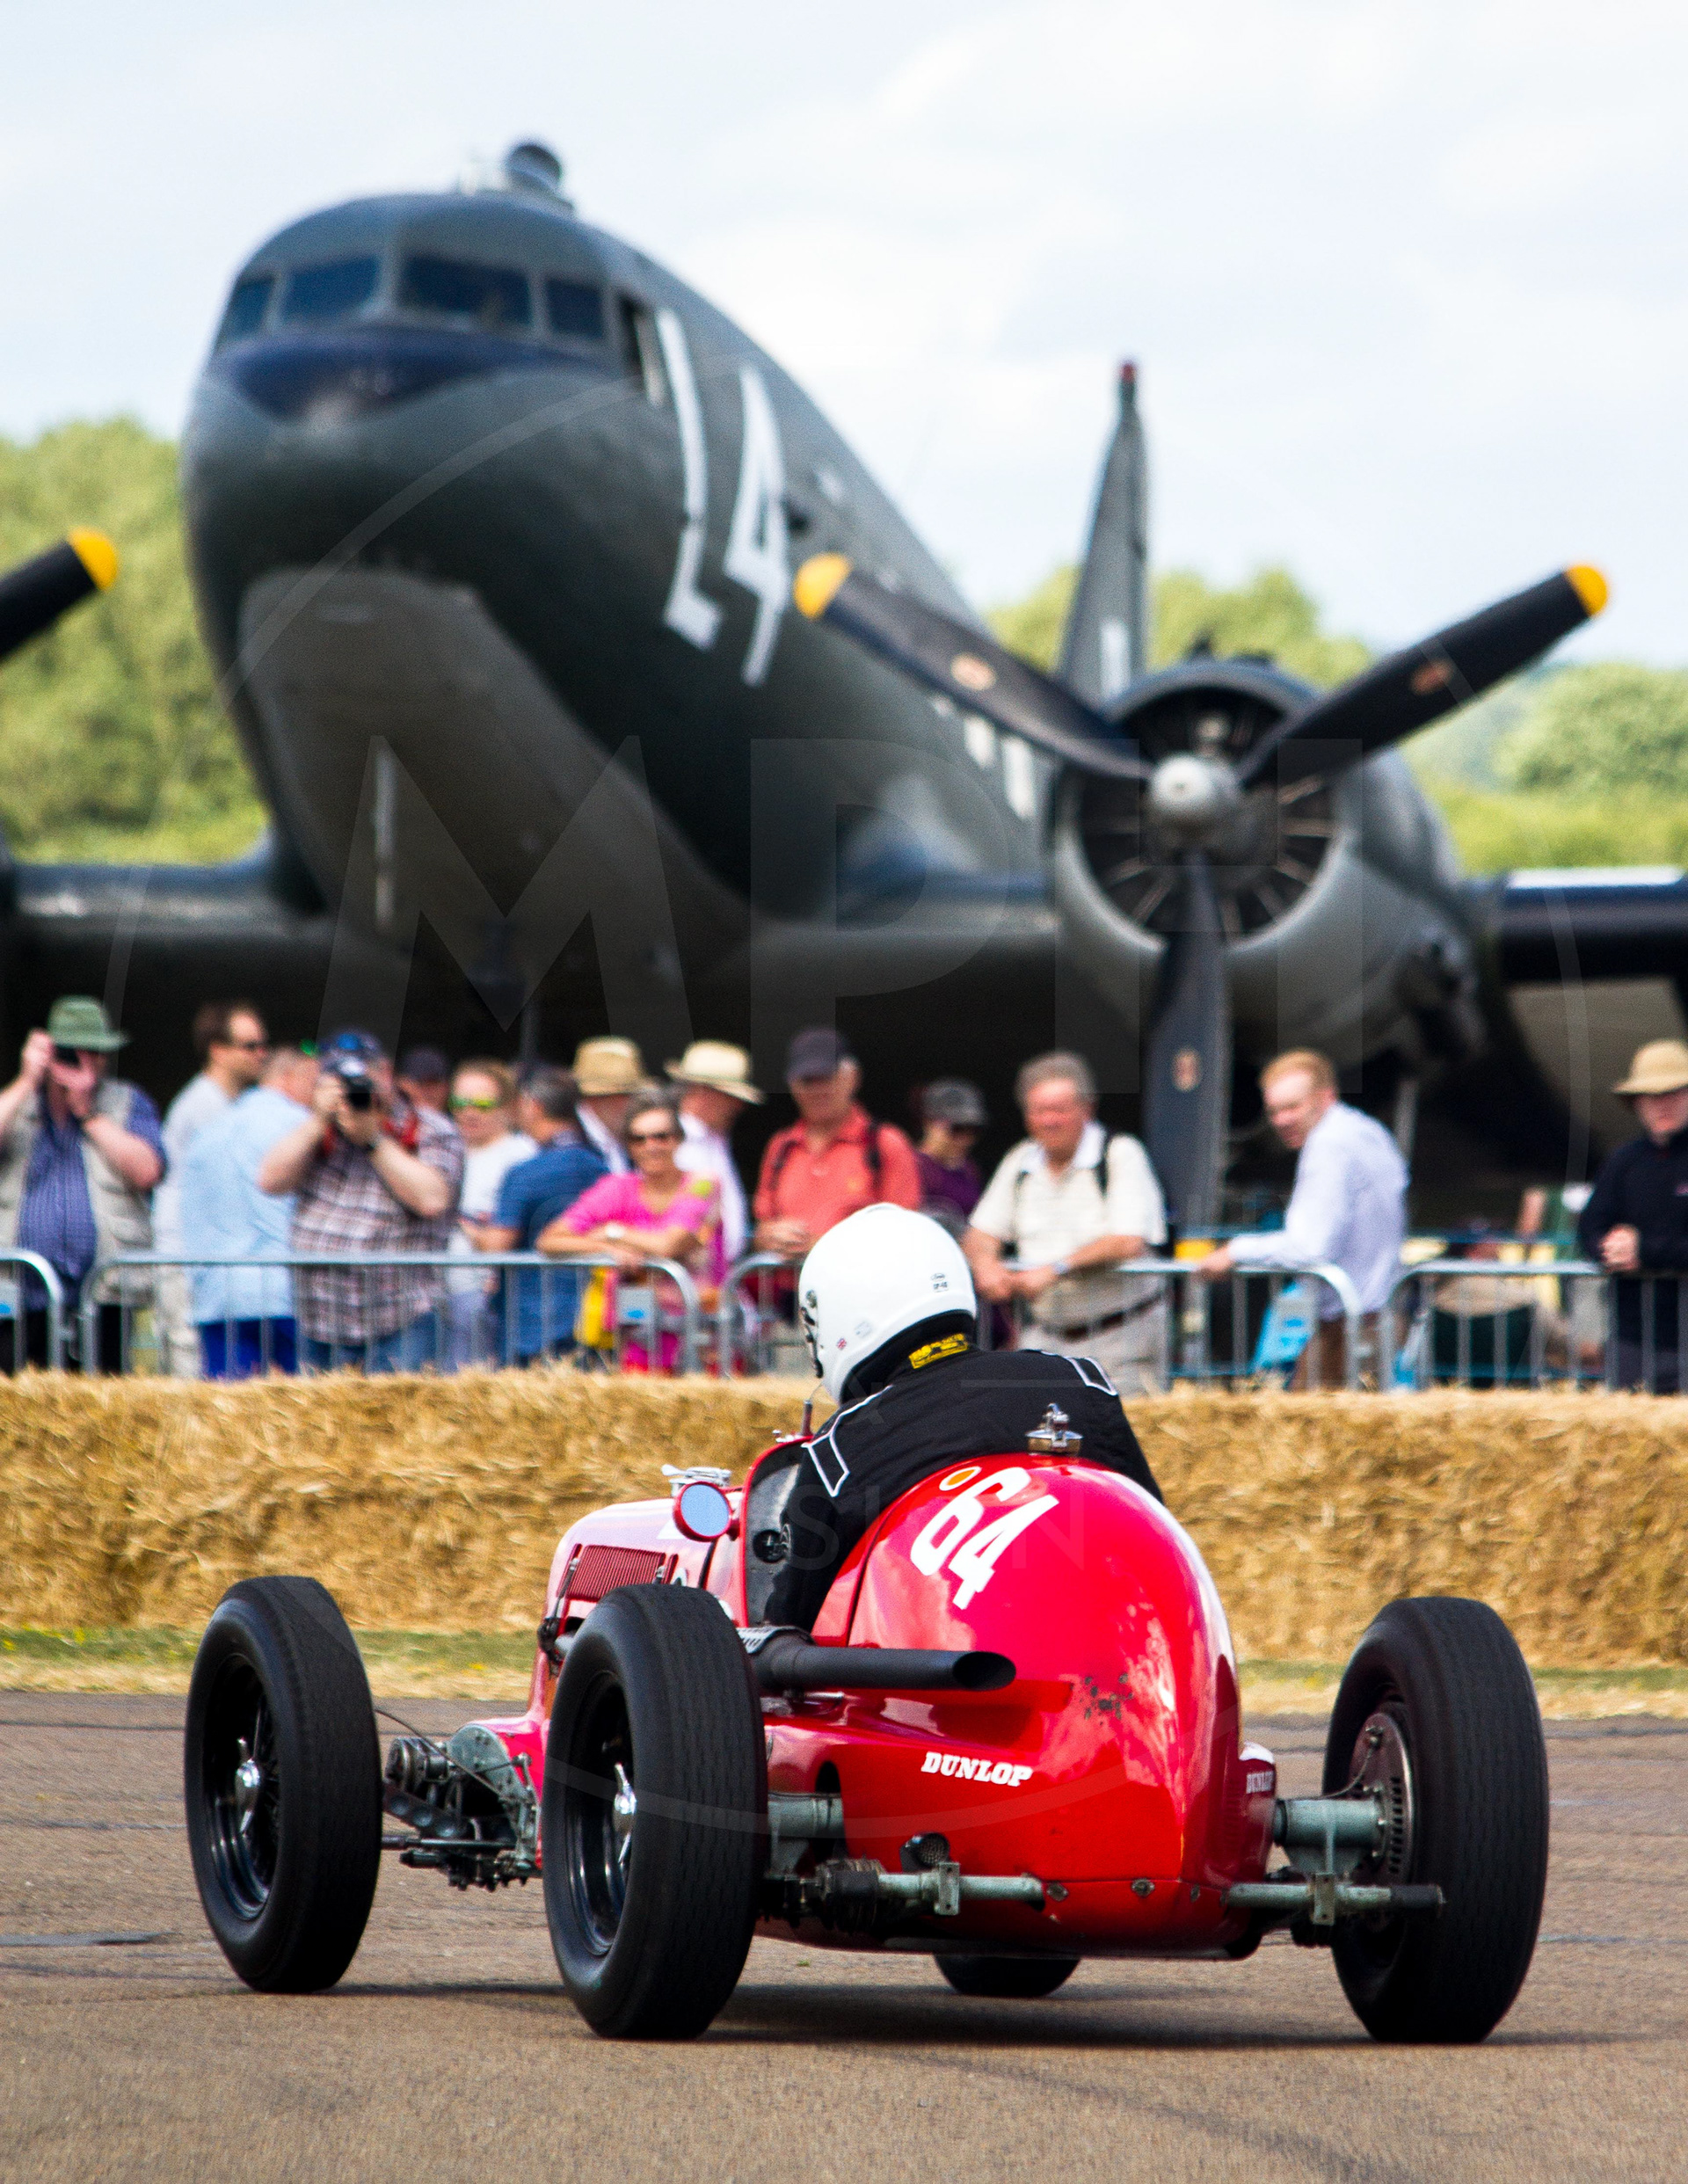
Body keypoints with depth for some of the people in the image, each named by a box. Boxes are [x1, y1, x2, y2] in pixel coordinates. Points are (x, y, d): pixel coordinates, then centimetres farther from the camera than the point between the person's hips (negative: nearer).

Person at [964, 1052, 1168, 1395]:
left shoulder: (1121, 1155, -6)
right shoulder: (1020, 1163, 11)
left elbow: (1129, 1243, -17)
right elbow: (979, 1235, 14)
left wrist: (1055, 1269, -23)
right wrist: (985, 1264, -11)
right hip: (1045, 1337, 5)